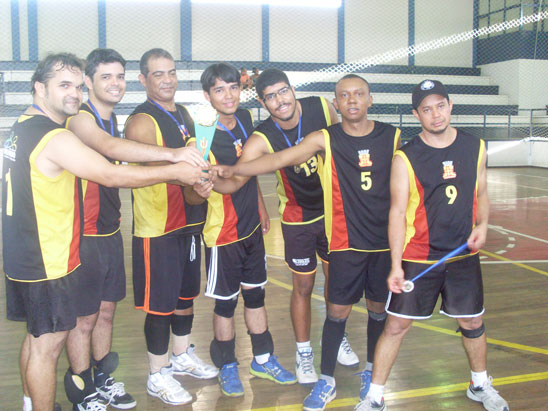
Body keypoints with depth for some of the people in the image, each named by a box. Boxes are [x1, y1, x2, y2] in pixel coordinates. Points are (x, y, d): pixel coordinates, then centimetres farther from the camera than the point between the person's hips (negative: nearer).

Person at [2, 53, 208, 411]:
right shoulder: (55, 137, -22)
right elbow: (111, 175, -22)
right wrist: (176, 171, -16)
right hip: (47, 262, -10)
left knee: (37, 336, 21)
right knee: (49, 344, 2)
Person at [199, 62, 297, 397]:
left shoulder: (245, 117, 1)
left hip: (252, 226, 6)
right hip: (224, 231, -6)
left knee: (256, 294, 18)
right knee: (226, 301, 7)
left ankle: (263, 360, 34)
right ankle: (227, 367, 28)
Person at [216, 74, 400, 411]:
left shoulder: (392, 137, -1)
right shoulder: (325, 140, -6)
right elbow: (279, 159, -16)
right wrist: (233, 169, -29)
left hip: (385, 241, 2)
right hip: (346, 243, -1)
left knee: (379, 308, 13)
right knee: (338, 311, 3)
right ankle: (327, 381, 21)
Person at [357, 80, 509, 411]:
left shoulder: (475, 147, 2)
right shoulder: (406, 158, -9)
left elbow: (481, 193, 14)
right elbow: (398, 213, -10)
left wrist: (483, 225, -6)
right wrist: (396, 266, -16)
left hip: (464, 255, 3)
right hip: (418, 258, -3)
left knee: (472, 322, 16)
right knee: (397, 324, 1)